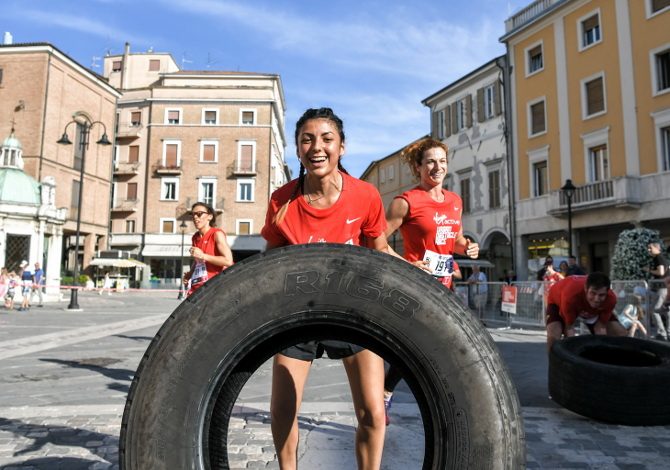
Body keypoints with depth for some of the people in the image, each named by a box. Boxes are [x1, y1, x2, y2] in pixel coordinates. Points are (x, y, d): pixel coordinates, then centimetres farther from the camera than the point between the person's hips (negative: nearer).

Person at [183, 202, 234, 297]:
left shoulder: (217, 234, -9)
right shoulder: (195, 238, 11)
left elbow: (228, 261, -20)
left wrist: (203, 256, -19)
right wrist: (190, 274, 9)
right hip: (198, 287, 7)